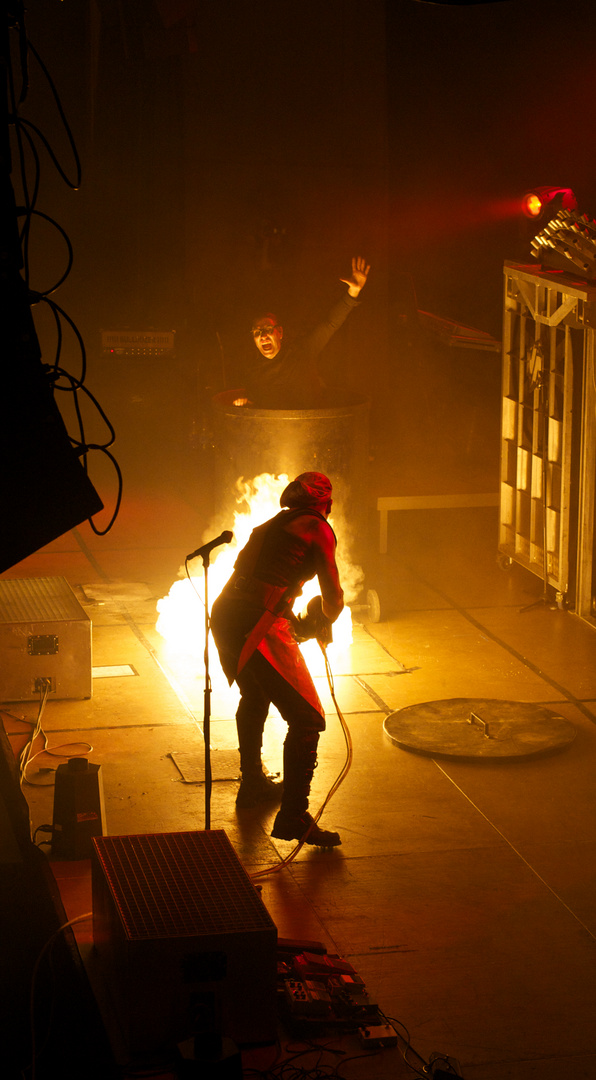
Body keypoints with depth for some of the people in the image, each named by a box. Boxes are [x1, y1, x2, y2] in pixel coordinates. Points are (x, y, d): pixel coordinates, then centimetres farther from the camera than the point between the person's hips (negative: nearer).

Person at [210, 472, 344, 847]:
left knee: (254, 697, 33)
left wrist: (293, 622, 38)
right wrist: (324, 624, 24)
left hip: (224, 615, 8)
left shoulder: (272, 525, 23)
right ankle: (293, 816, -6)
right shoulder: (317, 528, 0)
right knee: (306, 719, -3)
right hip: (260, 628, -8)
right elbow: (334, 597, 1)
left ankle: (253, 783, 48)